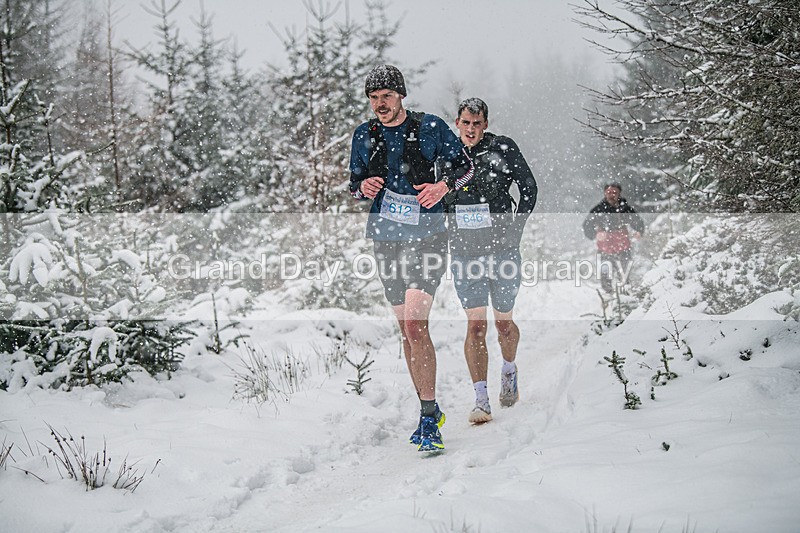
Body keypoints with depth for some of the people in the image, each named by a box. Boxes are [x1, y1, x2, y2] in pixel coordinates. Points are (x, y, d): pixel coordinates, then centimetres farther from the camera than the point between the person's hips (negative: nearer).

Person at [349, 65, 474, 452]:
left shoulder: (431, 128, -4)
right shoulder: (364, 136, 6)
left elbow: (465, 166, 5)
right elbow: (354, 184, 15)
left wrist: (444, 185, -15)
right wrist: (364, 186, -8)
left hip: (426, 237, -5)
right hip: (386, 240, 5)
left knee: (415, 324, -18)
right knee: (405, 329, 9)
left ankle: (429, 416, -14)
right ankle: (429, 411, 20)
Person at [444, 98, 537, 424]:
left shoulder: (503, 149, -3)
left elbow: (529, 188, 3)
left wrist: (515, 227, -3)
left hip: (503, 251, -1)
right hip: (465, 254, 1)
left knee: (504, 323, 9)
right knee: (476, 326, -7)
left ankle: (509, 371, 40)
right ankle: (481, 400, -6)